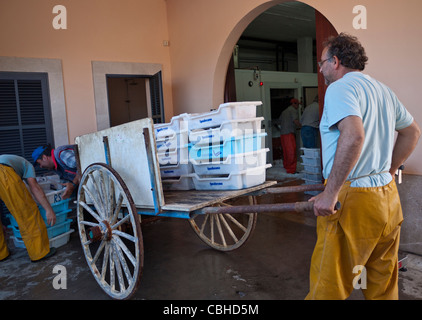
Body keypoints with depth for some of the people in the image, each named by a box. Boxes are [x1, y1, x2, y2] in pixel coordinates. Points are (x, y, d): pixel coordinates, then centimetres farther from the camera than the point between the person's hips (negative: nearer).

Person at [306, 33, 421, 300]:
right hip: (389, 197, 9)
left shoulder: (340, 88, -11)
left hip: (353, 198, -9)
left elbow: (353, 136, -28)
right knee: (383, 283, 20)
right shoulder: (383, 90, 16)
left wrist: (330, 193, -25)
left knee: (328, 283, 3)